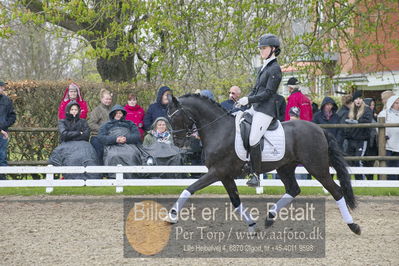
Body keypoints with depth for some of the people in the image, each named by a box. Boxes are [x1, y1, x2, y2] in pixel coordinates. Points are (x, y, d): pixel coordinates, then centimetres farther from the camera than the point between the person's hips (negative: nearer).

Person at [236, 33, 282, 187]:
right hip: (255, 108, 10)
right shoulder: (264, 68, 20)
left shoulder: (275, 69, -9)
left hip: (266, 110, -10)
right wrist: (243, 101, 9)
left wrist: (249, 100, -19)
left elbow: (267, 93, -15)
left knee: (253, 140, -22)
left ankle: (255, 175, -19)